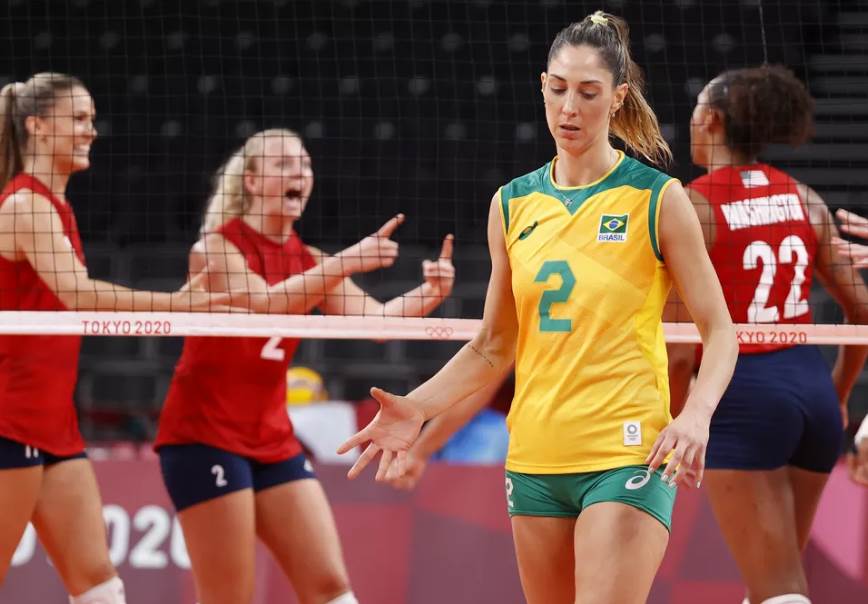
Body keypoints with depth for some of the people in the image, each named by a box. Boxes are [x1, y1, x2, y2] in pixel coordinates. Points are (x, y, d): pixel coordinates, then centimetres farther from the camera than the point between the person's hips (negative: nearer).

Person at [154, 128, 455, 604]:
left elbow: (375, 319, -2)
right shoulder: (217, 247, -8)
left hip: (273, 440, 7)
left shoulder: (309, 261, 10)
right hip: (205, 436, -7)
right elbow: (264, 302, -27)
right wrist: (347, 261, -34)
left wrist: (430, 293, -21)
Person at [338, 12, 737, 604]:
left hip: (628, 458, -5)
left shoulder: (657, 198, -2)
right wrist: (417, 408, 1)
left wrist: (696, 416, -21)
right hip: (535, 459, 5)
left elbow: (719, 332, -2)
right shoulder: (513, 205, 10)